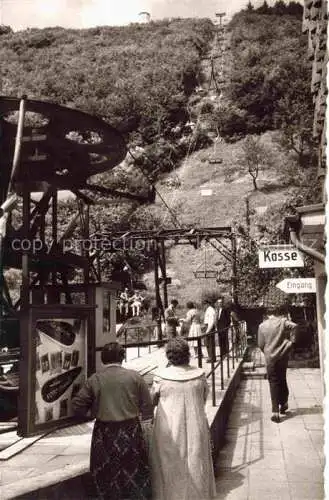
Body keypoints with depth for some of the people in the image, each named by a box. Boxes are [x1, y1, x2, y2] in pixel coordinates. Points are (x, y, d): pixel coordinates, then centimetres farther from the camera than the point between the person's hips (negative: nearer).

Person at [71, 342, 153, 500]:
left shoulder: (94, 379, -6)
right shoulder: (134, 376, -7)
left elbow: (77, 406, -4)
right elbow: (148, 408, -4)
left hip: (105, 435, 0)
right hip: (131, 432, 0)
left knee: (108, 475, 15)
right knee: (134, 472, 16)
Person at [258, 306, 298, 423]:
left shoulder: (262, 325, 2)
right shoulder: (283, 321, -3)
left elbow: (260, 344, 4)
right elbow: (294, 326, -22)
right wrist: (291, 341, -11)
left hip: (270, 358, 0)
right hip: (283, 356, 0)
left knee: (274, 382, 4)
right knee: (282, 379, 19)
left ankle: (275, 411, -3)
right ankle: (283, 404, 30)